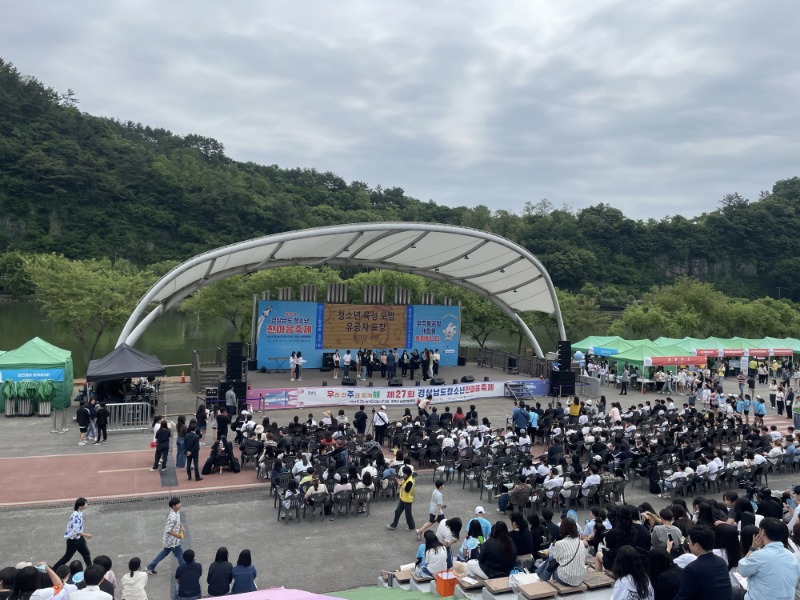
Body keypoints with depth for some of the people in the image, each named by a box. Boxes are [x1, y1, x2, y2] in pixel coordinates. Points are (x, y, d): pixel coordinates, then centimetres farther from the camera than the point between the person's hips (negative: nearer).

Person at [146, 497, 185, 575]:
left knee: (164, 553, 24)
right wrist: (177, 535, -24)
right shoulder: (172, 517, -31)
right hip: (172, 540, -9)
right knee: (180, 555, 5)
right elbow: (168, 530, -28)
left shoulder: (177, 512, -2)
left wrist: (181, 525, 2)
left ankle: (151, 567, 35)